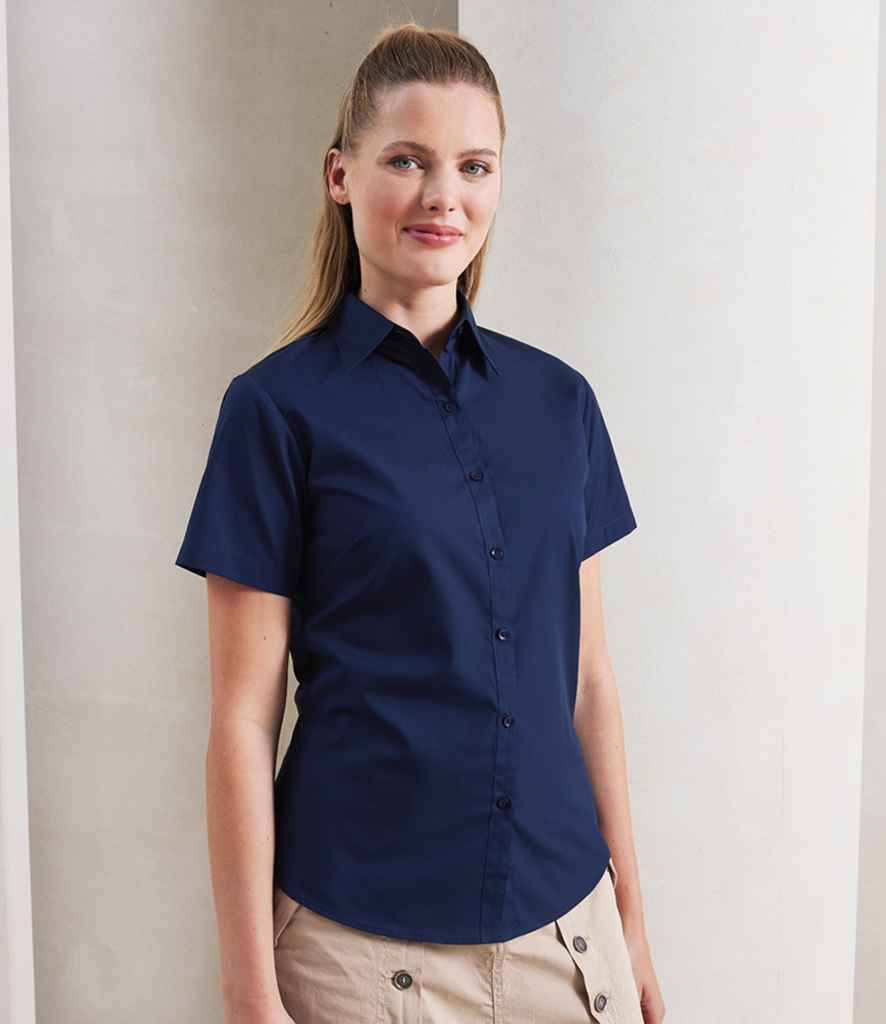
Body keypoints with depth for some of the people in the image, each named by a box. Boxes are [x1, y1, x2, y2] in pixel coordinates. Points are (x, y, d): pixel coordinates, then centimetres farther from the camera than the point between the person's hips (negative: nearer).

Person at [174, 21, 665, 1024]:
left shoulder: (559, 398, 3)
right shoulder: (280, 405, -8)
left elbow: (588, 677, 7)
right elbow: (242, 720, -9)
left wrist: (631, 914, 10)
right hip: (362, 934, -3)